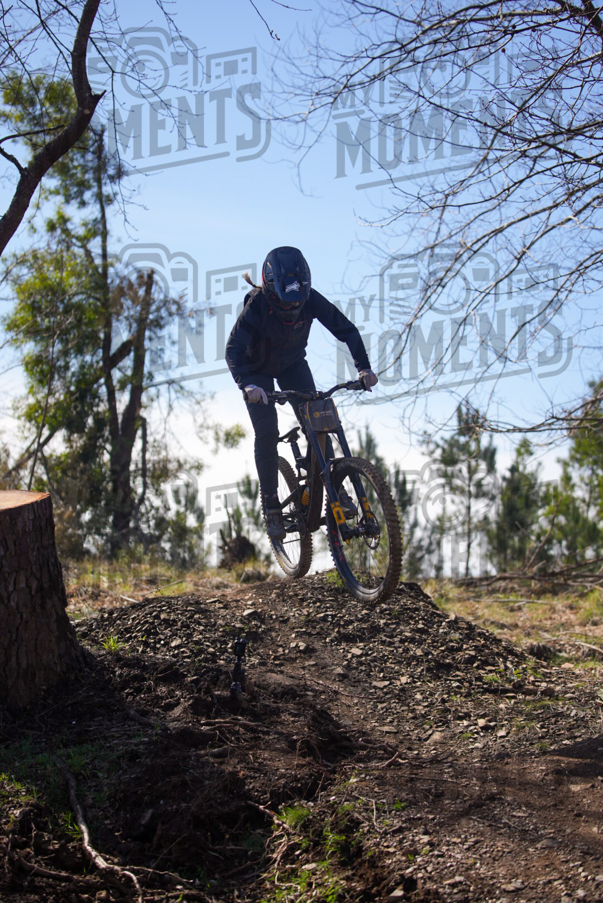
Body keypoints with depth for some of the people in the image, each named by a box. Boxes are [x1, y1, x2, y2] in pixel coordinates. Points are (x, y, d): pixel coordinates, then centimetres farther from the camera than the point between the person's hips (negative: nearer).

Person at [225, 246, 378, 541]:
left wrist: (364, 366, -31)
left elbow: (345, 329, -19)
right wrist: (247, 384, -56)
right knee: (266, 433, -15)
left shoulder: (311, 299, -26)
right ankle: (271, 506, -6)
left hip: (292, 365, 3)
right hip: (257, 371, -3)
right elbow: (234, 348, -39)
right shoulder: (257, 304, -33)